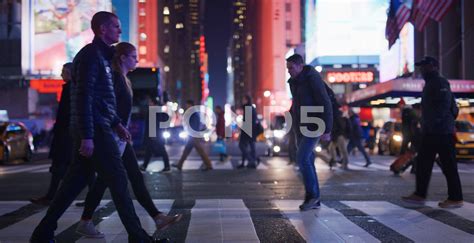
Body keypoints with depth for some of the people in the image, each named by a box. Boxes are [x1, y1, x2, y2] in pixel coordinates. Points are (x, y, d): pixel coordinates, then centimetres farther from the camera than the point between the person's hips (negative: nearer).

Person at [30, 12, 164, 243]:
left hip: (96, 128, 10)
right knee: (118, 180, -5)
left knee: (75, 181, 11)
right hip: (94, 130, -10)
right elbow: (84, 97, -19)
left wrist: (116, 124, 22)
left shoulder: (101, 55, 20)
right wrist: (87, 136, -23)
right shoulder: (91, 54, -11)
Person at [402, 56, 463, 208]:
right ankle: (420, 194, 14)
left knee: (448, 166, -4)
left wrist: (435, 122, -25)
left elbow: (445, 104, -21)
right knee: (422, 163, 9)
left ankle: (455, 198, 3)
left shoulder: (440, 83, -11)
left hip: (442, 131, -10)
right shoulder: (430, 84, 19)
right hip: (430, 132, 10)